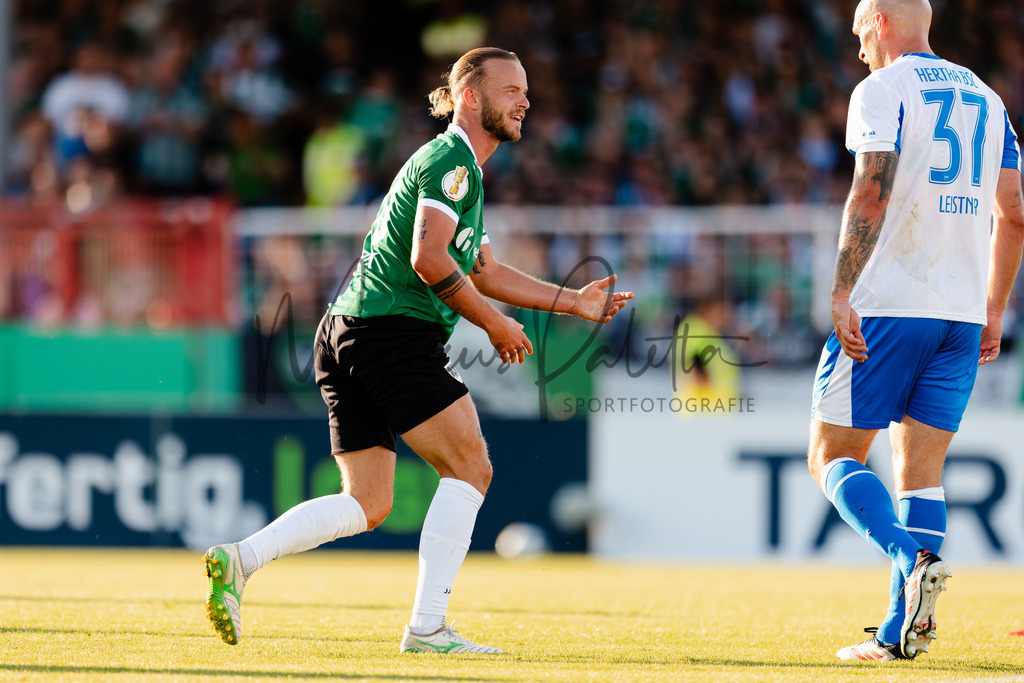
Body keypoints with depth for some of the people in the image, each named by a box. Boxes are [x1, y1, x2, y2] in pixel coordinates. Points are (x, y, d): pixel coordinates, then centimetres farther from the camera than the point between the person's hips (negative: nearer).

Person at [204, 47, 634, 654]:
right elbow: (428, 259, -20)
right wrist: (496, 324, -11)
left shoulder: (461, 169, 25)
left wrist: (574, 302, 26)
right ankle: (428, 627, -8)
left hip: (346, 333, 10)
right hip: (395, 328, -10)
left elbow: (486, 272, 31)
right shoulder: (451, 160, -8)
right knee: (470, 468, -5)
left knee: (368, 506, 10)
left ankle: (239, 560, -1)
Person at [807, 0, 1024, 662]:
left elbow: (871, 192, -16)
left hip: (888, 307, -6)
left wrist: (843, 294, -18)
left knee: (834, 457, 1)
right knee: (920, 470, 7)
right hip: (962, 312, 6)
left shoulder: (882, 90, -3)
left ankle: (915, 558, -22)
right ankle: (900, 631, 0)